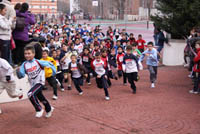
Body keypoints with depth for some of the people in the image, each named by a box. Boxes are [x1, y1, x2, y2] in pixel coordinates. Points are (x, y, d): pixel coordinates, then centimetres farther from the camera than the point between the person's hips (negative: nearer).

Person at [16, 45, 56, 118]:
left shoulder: (38, 62, -11)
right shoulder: (24, 64, -1)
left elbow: (49, 64, 0)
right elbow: (21, 76, -8)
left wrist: (54, 71, -2)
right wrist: (18, 71, -27)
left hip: (40, 82, -6)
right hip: (33, 84, 6)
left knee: (30, 94, -28)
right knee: (41, 98, 21)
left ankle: (39, 109, -9)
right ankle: (49, 109, 49)